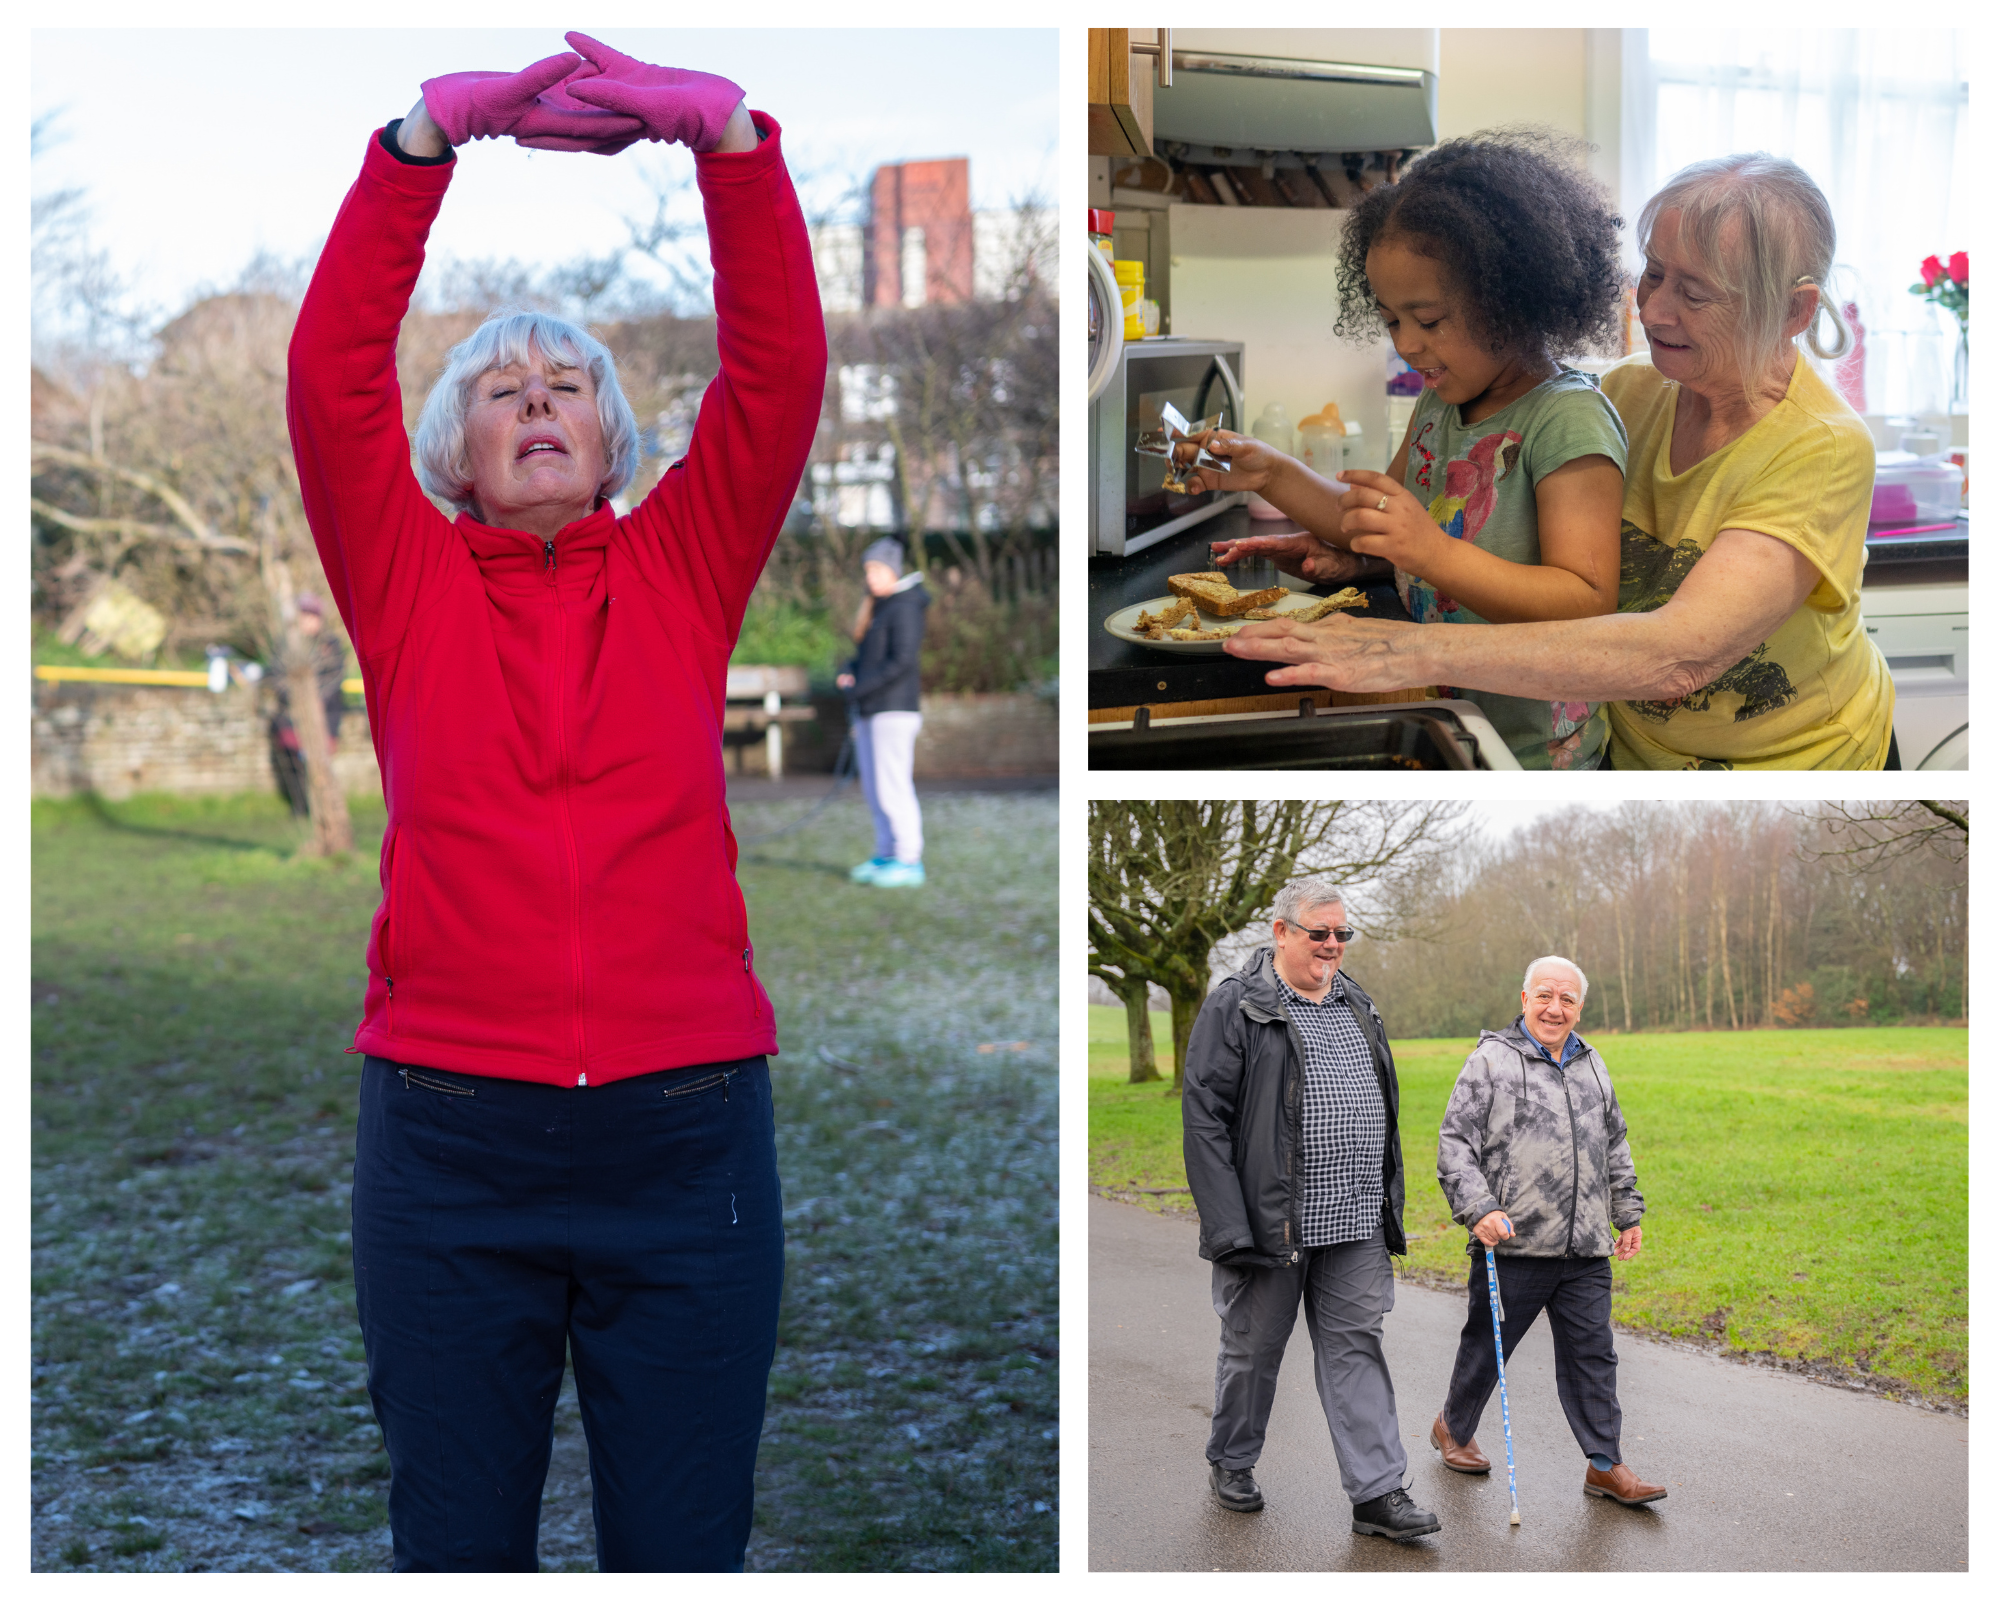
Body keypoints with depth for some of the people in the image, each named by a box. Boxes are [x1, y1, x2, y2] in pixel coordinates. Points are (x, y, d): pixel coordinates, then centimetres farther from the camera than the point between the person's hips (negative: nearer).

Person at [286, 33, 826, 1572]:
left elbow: (782, 366, -1)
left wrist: (728, 135, -11)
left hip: (689, 1140, 0)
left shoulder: (682, 571, 9)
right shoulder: (410, 586, 7)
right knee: (455, 1547, 11)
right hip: (449, 1141, 0)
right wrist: (422, 140, -12)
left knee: (684, 1551, 9)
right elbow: (333, 368, -4)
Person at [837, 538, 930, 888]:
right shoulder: (876, 609, 18)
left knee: (893, 786, -10)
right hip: (869, 713, 9)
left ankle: (909, 861, -8)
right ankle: (886, 855, 17)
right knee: (874, 789, 10)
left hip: (894, 710, -9)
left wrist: (861, 688, -17)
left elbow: (902, 660, -19)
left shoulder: (905, 609, -11)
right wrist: (848, 673, 3)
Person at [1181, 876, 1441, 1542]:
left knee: (1356, 1347, 2)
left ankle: (1378, 1492, 0)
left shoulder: (1356, 1006, 14)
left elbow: (1381, 1114, 21)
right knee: (1254, 1346, 9)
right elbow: (1203, 1118, -12)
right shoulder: (1234, 1007, -7)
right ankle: (1232, 1461, 30)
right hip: (1270, 1224, -5)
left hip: (1356, 1225, 5)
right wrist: (1229, 1227, -18)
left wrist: (1389, 1206, 15)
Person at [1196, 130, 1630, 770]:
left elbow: (1589, 607, -22)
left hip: (1526, 752, -7)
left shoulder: (1568, 420, -15)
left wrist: (1433, 552, -32)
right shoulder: (1439, 401, 11)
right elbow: (1379, 525, 26)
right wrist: (1271, 472, 12)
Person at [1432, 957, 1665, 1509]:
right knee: (1486, 1345, 10)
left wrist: (1628, 1214, 23)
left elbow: (1615, 1148, 26)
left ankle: (1604, 1464, 8)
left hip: (1585, 1252, 4)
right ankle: (1453, 1427, 32)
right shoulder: (1490, 1061, -3)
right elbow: (1455, 1143, -7)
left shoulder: (1591, 1065, 15)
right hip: (1512, 1244, -4)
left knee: (1592, 1354, 3)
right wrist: (1479, 1209, -17)